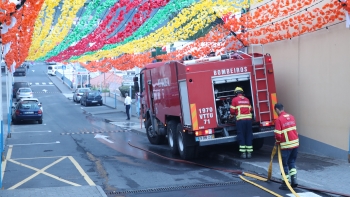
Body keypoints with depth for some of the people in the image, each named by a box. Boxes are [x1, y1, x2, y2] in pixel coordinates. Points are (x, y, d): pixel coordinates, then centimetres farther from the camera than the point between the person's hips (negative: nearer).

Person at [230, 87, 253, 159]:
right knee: (249, 136, 9)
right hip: (248, 118, 3)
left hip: (240, 119, -3)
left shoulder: (235, 99, 1)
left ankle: (243, 153, 1)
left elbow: (232, 110, -1)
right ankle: (249, 152, 9)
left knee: (241, 136, 3)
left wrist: (232, 114, 21)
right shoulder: (247, 99, 14)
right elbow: (250, 109, 16)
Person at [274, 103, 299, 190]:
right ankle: (294, 180, 13)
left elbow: (278, 134, -15)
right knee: (292, 162, 20)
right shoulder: (291, 117, 6)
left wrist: (278, 142, 5)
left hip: (286, 145, -6)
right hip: (295, 143, 6)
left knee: (285, 164, 7)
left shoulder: (279, 119, -14)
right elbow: (294, 130, 13)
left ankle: (285, 183, 12)